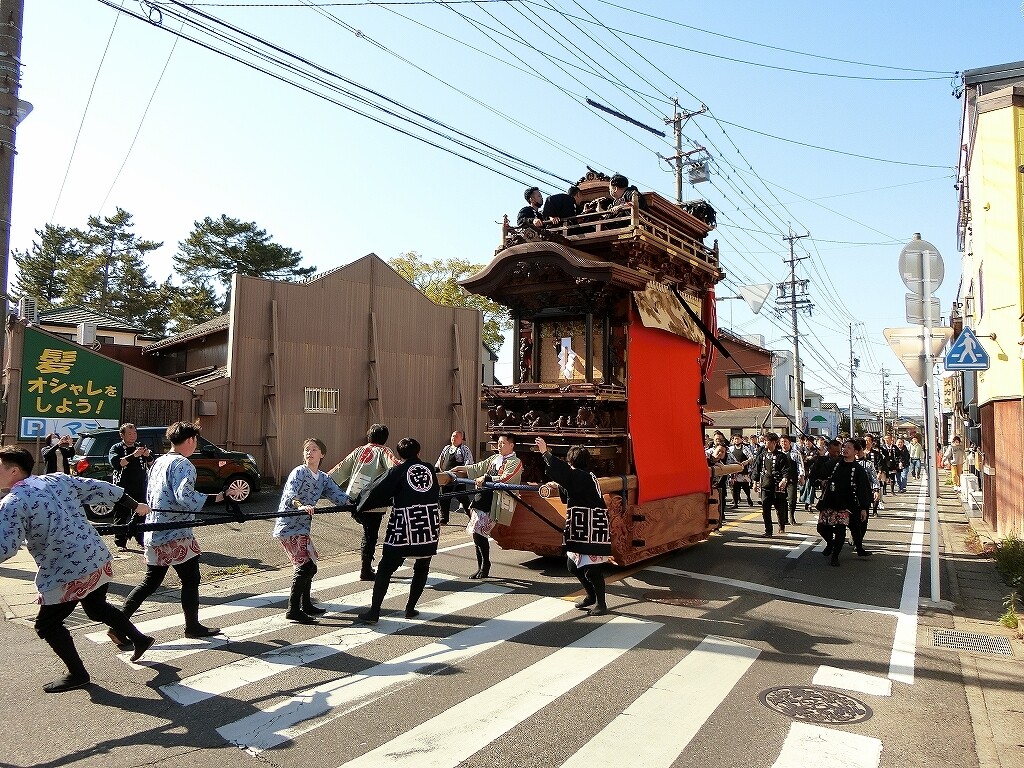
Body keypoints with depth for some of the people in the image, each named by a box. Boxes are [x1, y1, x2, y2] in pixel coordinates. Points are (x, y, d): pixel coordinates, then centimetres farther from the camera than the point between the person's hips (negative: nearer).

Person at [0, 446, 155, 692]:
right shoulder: (58, 480, 6)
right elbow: (100, 489, 12)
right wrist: (135, 505, 23)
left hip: (66, 574, -7)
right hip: (99, 559, 7)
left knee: (47, 625, 13)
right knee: (97, 607, 28)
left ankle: (77, 675, 21)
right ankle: (139, 639, 37)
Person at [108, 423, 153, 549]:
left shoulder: (141, 446, 14)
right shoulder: (116, 448, 3)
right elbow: (115, 463, -16)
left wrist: (148, 456, -11)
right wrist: (133, 455, -27)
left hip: (140, 488, 3)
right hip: (122, 488, -3)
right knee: (121, 516, 0)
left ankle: (142, 540, 12)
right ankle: (120, 543, 7)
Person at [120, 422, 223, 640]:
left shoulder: (159, 462, 12)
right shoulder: (183, 465, -15)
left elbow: (150, 497, 19)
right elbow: (184, 497, -28)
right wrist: (214, 498, -25)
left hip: (154, 533, 8)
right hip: (176, 535, -8)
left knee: (151, 581, 16)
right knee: (190, 580, 7)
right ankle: (193, 627, 18)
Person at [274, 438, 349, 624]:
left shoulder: (323, 478, 10)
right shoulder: (299, 472, -11)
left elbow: (338, 495, -1)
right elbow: (289, 495, -26)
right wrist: (302, 505, -47)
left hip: (303, 527, 8)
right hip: (289, 526, -8)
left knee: (310, 566, 17)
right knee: (304, 565, -15)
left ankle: (305, 605, 33)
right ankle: (293, 610, -7)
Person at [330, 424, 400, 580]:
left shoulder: (359, 451, 14)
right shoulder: (383, 451, 0)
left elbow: (341, 469, 15)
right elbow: (394, 466, -19)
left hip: (353, 500, 5)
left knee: (368, 532, 21)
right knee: (370, 535, 5)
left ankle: (367, 566, 25)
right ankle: (366, 571, 9)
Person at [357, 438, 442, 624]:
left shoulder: (398, 471, 0)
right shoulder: (429, 469, 10)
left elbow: (376, 493, -4)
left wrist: (361, 505, 12)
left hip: (404, 525, -3)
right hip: (430, 525, 3)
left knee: (385, 569, 6)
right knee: (422, 568, 20)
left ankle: (374, 612, 6)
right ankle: (410, 608, 22)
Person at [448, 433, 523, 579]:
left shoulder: (515, 463, -2)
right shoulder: (495, 458, 20)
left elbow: (504, 479, -16)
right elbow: (479, 467, 21)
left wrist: (486, 478, -24)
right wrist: (463, 469, 10)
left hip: (493, 504, -7)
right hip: (482, 499, 7)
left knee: (479, 534, -13)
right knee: (477, 534, 8)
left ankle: (485, 565, 6)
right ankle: (481, 568, 19)